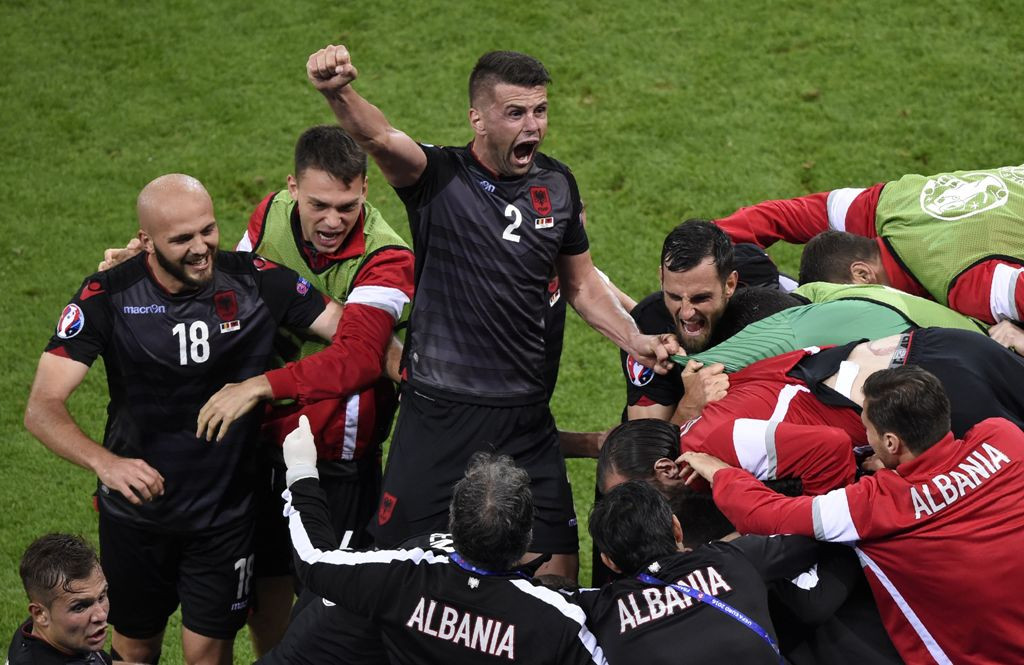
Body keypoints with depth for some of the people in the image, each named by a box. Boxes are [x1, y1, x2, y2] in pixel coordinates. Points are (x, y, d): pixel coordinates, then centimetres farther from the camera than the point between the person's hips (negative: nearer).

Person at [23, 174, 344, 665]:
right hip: (135, 511, 0)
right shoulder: (108, 297, -17)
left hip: (226, 513, 0)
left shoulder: (255, 280, -13)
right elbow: (42, 408, -23)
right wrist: (104, 461, -40)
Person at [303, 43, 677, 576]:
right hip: (438, 416, -4)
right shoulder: (438, 177, -7)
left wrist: (635, 340, 5)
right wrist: (338, 93, -50)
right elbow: (376, 136, -29)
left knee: (557, 572, 3)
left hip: (528, 421, 4)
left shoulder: (557, 184, 7)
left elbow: (581, 283, 20)